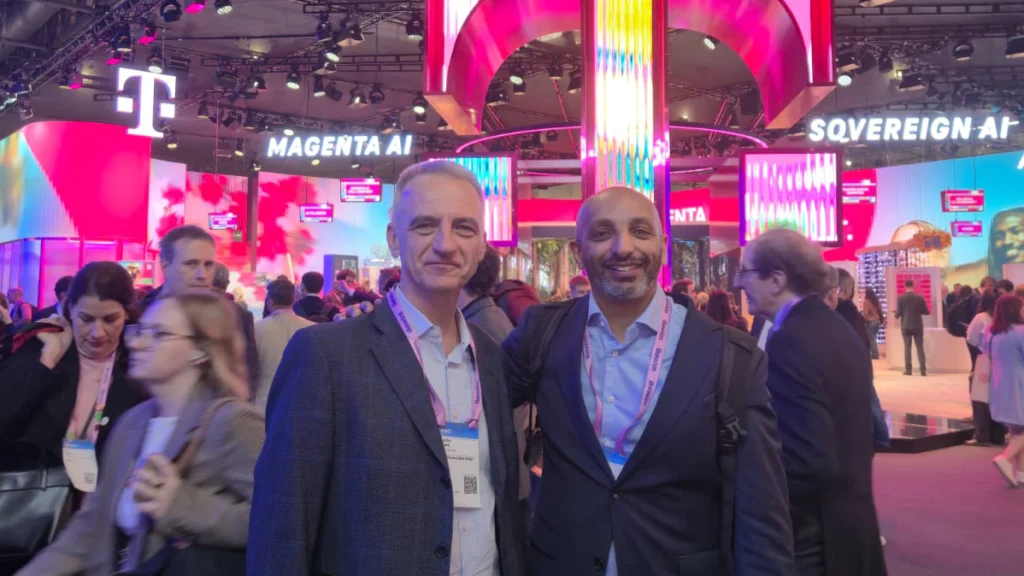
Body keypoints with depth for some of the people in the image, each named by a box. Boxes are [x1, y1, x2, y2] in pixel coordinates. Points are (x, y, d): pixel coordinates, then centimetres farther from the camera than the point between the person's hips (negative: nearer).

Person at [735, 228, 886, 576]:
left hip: (813, 539, -9)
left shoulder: (789, 342, -23)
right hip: (852, 522, 9)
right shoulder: (839, 329, 7)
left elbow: (810, 463, -28)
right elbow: (852, 439, 13)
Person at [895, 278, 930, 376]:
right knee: (920, 347, 4)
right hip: (918, 326, 1)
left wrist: (897, 316, 15)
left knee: (907, 348, 5)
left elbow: (897, 313, -8)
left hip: (906, 326, -1)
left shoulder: (900, 298, -7)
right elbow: (926, 312, 1)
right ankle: (923, 370, 0)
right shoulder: (920, 297, -4)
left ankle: (908, 370, 4)